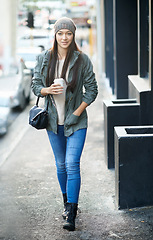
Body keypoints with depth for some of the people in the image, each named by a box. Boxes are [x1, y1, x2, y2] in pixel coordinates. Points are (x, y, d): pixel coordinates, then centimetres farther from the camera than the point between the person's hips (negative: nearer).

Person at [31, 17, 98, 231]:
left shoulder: (82, 60, -6)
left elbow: (92, 89, -2)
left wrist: (78, 112, -10)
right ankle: (67, 203, 31)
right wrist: (48, 90, -15)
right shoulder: (44, 59, 1)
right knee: (61, 165, 13)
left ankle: (71, 213, -7)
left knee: (72, 164, -11)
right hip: (54, 121, 3)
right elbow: (35, 85, 6)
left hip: (76, 121, -3)